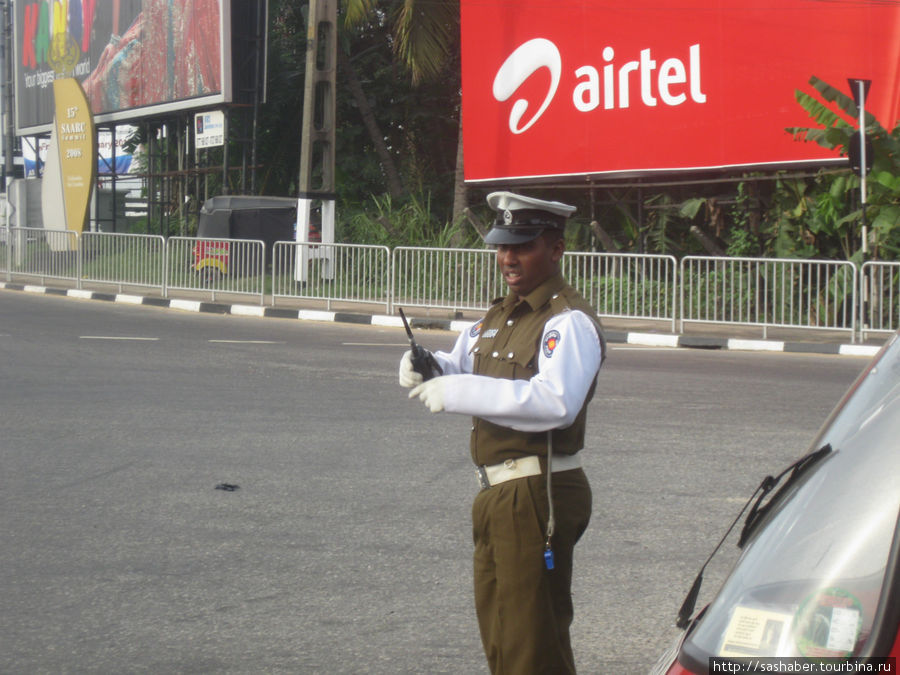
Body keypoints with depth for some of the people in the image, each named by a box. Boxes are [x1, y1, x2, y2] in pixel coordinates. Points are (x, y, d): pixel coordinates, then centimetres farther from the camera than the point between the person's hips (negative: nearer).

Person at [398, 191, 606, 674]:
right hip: (496, 494, 10)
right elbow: (457, 371, 23)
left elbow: (556, 401, -29)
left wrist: (457, 392, -29)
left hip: (539, 495, -10)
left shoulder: (569, 322, -13)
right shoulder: (498, 316, 19)